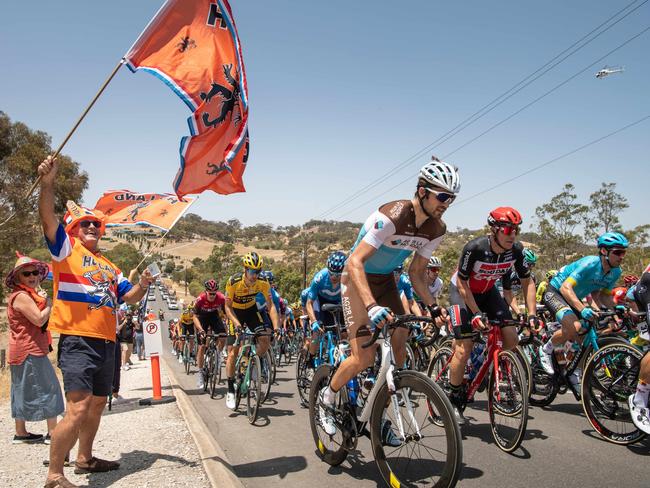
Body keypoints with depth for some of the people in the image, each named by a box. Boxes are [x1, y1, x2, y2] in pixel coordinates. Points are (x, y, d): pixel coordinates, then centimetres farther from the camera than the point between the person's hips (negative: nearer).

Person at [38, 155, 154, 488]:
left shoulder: (108, 265, 22)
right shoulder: (66, 247, 4)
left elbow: (129, 297, 17)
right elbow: (48, 219, -13)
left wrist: (142, 285, -5)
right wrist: (47, 184, -29)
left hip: (106, 342, 8)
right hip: (77, 339, -8)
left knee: (97, 403, 19)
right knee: (78, 407, -18)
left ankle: (85, 458, 37)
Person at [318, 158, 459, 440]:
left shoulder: (436, 229, -7)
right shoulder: (391, 216, -30)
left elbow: (416, 272, 4)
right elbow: (355, 262, -35)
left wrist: (432, 307, -8)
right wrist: (371, 306, -47)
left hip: (385, 280, 7)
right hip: (357, 279, -7)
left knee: (400, 346, -3)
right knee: (365, 358, -14)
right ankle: (326, 398, 14)